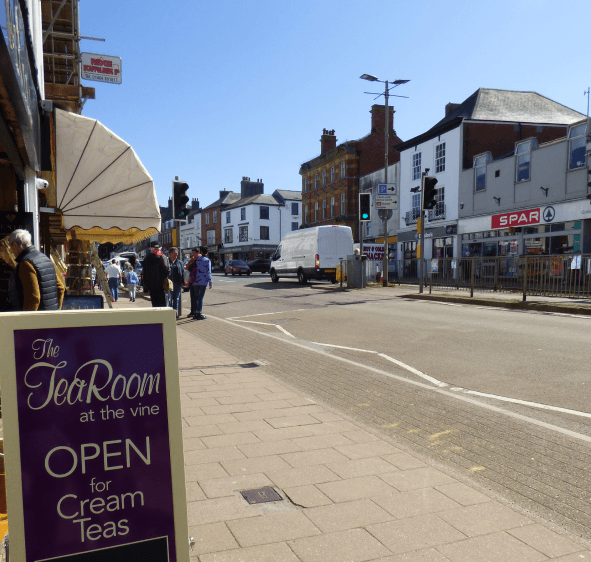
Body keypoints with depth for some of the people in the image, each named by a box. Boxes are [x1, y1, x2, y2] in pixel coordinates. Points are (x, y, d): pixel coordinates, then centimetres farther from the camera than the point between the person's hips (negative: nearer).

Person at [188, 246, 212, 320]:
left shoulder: (197, 259, 6)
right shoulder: (207, 260, -5)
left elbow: (193, 269, 6)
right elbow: (208, 272, -9)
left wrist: (190, 277, 16)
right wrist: (210, 283, -6)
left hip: (196, 281, 4)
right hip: (203, 281, -4)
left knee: (196, 297, 11)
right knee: (201, 298, -2)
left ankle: (196, 313, 12)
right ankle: (199, 314, -3)